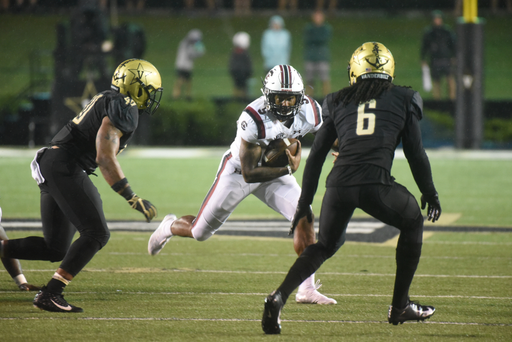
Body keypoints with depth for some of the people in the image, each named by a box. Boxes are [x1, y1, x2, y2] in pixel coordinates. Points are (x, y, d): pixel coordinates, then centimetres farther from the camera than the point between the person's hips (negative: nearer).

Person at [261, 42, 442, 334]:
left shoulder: (338, 102, 22)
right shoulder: (402, 100, 17)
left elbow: (317, 155, 21)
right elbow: (415, 153, 16)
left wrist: (305, 202, 25)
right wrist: (429, 193, 29)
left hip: (339, 184, 2)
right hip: (377, 184, -2)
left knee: (326, 245, 23)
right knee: (413, 223, 27)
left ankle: (279, 297, -1)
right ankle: (400, 306, 27)